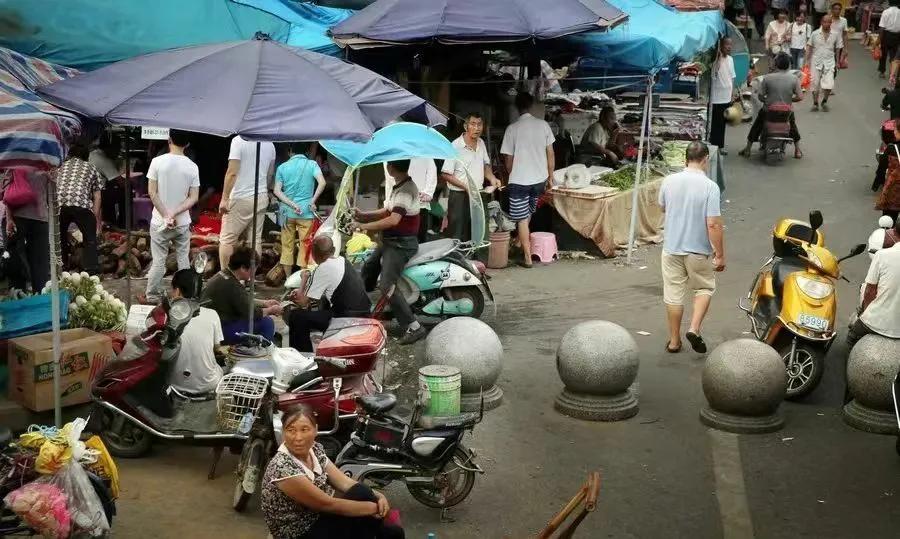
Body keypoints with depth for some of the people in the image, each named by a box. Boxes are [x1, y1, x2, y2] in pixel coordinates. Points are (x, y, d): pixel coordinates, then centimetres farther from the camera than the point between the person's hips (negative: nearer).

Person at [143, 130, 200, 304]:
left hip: (160, 222, -1)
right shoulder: (192, 167, -4)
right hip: (183, 223, 1)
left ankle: (152, 296, 14)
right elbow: (193, 198, -8)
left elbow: (152, 193, -10)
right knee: (183, 260, 11)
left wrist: (166, 216, -8)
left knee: (158, 261, 6)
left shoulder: (157, 162, -10)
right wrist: (175, 213, -11)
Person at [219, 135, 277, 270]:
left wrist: (224, 198, -14)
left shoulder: (239, 140, -12)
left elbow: (232, 173, -17)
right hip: (261, 198, 6)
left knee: (226, 239, 2)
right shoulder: (270, 144, 7)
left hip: (240, 198, -6)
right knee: (255, 239, 8)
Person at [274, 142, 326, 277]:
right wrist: (312, 201, -9)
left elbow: (277, 191, -4)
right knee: (305, 246, 4)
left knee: (287, 246, 10)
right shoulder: (312, 164, 1)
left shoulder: (282, 167, 6)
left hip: (287, 212, 2)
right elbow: (322, 183, -15)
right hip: (306, 212, -2)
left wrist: (292, 204, -8)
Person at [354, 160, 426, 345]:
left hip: (401, 245, -11)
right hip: (390, 242, 11)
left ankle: (414, 327, -20)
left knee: (386, 286, -21)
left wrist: (363, 226, -25)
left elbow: (393, 220, -31)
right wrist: (364, 215, 10)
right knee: (367, 271, 23)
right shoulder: (400, 186, 11)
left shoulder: (406, 190, -22)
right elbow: (389, 211, 21)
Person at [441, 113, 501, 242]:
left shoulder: (481, 143, 7)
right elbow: (445, 174, -15)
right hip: (459, 197, -7)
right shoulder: (456, 146, -16)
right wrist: (466, 186, -20)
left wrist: (492, 178, 2)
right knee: (457, 238, -4)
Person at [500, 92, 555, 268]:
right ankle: (522, 240, 40)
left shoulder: (512, 128, -9)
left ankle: (527, 258, 1)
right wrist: (551, 175, 14)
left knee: (522, 219, 2)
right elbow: (550, 153, 3)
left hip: (519, 180, -4)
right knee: (528, 213, 25)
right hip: (540, 178, 4)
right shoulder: (543, 125, -2)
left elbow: (508, 158, -2)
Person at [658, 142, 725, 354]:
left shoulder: (669, 181, -5)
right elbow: (713, 224, -19)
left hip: (672, 248, 3)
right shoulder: (710, 187, -17)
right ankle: (694, 329, 4)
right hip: (699, 250, -3)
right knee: (704, 288, 19)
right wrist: (720, 255, -11)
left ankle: (674, 341, 19)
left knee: (674, 294, 11)